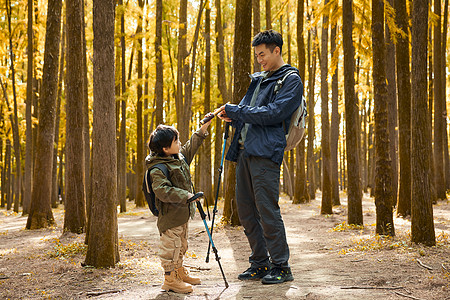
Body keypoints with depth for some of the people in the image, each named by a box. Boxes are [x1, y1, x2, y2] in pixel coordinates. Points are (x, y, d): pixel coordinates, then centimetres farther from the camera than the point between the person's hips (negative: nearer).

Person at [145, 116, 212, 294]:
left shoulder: (179, 156, 7)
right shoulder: (158, 169, -22)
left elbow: (191, 147, 23)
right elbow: (162, 191, -30)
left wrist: (204, 128, 20)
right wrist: (185, 195, -33)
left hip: (182, 213, 10)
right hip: (170, 215, -10)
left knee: (181, 244, 20)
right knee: (171, 245, -2)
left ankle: (179, 272, 34)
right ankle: (170, 279, 7)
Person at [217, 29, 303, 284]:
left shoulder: (291, 80, -2)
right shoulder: (259, 79, 22)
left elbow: (273, 113, -14)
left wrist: (235, 110, -10)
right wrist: (233, 117, 2)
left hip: (266, 152, -8)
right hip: (245, 151, 8)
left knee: (267, 209, -9)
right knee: (246, 209, 9)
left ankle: (281, 266, 1)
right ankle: (260, 263, 18)